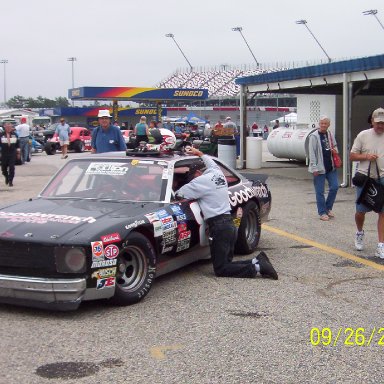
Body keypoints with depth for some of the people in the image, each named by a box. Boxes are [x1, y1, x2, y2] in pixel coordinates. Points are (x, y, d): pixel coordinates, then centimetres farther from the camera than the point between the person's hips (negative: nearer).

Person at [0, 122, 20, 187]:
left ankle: (10, 181, 0)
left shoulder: (14, 135, 5)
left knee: (11, 167, -7)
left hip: (12, 154, 0)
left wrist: (18, 152, 11)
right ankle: (7, 177, 35)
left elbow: (18, 144, 11)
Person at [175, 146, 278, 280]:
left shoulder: (201, 181, -9)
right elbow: (211, 162, 39)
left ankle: (257, 267, -16)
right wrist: (198, 153, 51)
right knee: (226, 263, 16)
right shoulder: (218, 173, 15)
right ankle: (257, 261, 1)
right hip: (230, 224, 9)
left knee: (220, 270, -5)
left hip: (219, 227, -9)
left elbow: (179, 194, -7)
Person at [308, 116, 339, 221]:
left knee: (334, 187, 5)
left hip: (331, 167, 6)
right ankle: (322, 212, 11)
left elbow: (335, 146, 24)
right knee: (320, 192, 1)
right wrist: (314, 168, -15)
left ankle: (328, 208, 22)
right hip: (319, 168, -6)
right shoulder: (314, 136, -10)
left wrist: (335, 150, -1)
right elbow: (312, 153, -12)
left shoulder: (330, 135, 9)